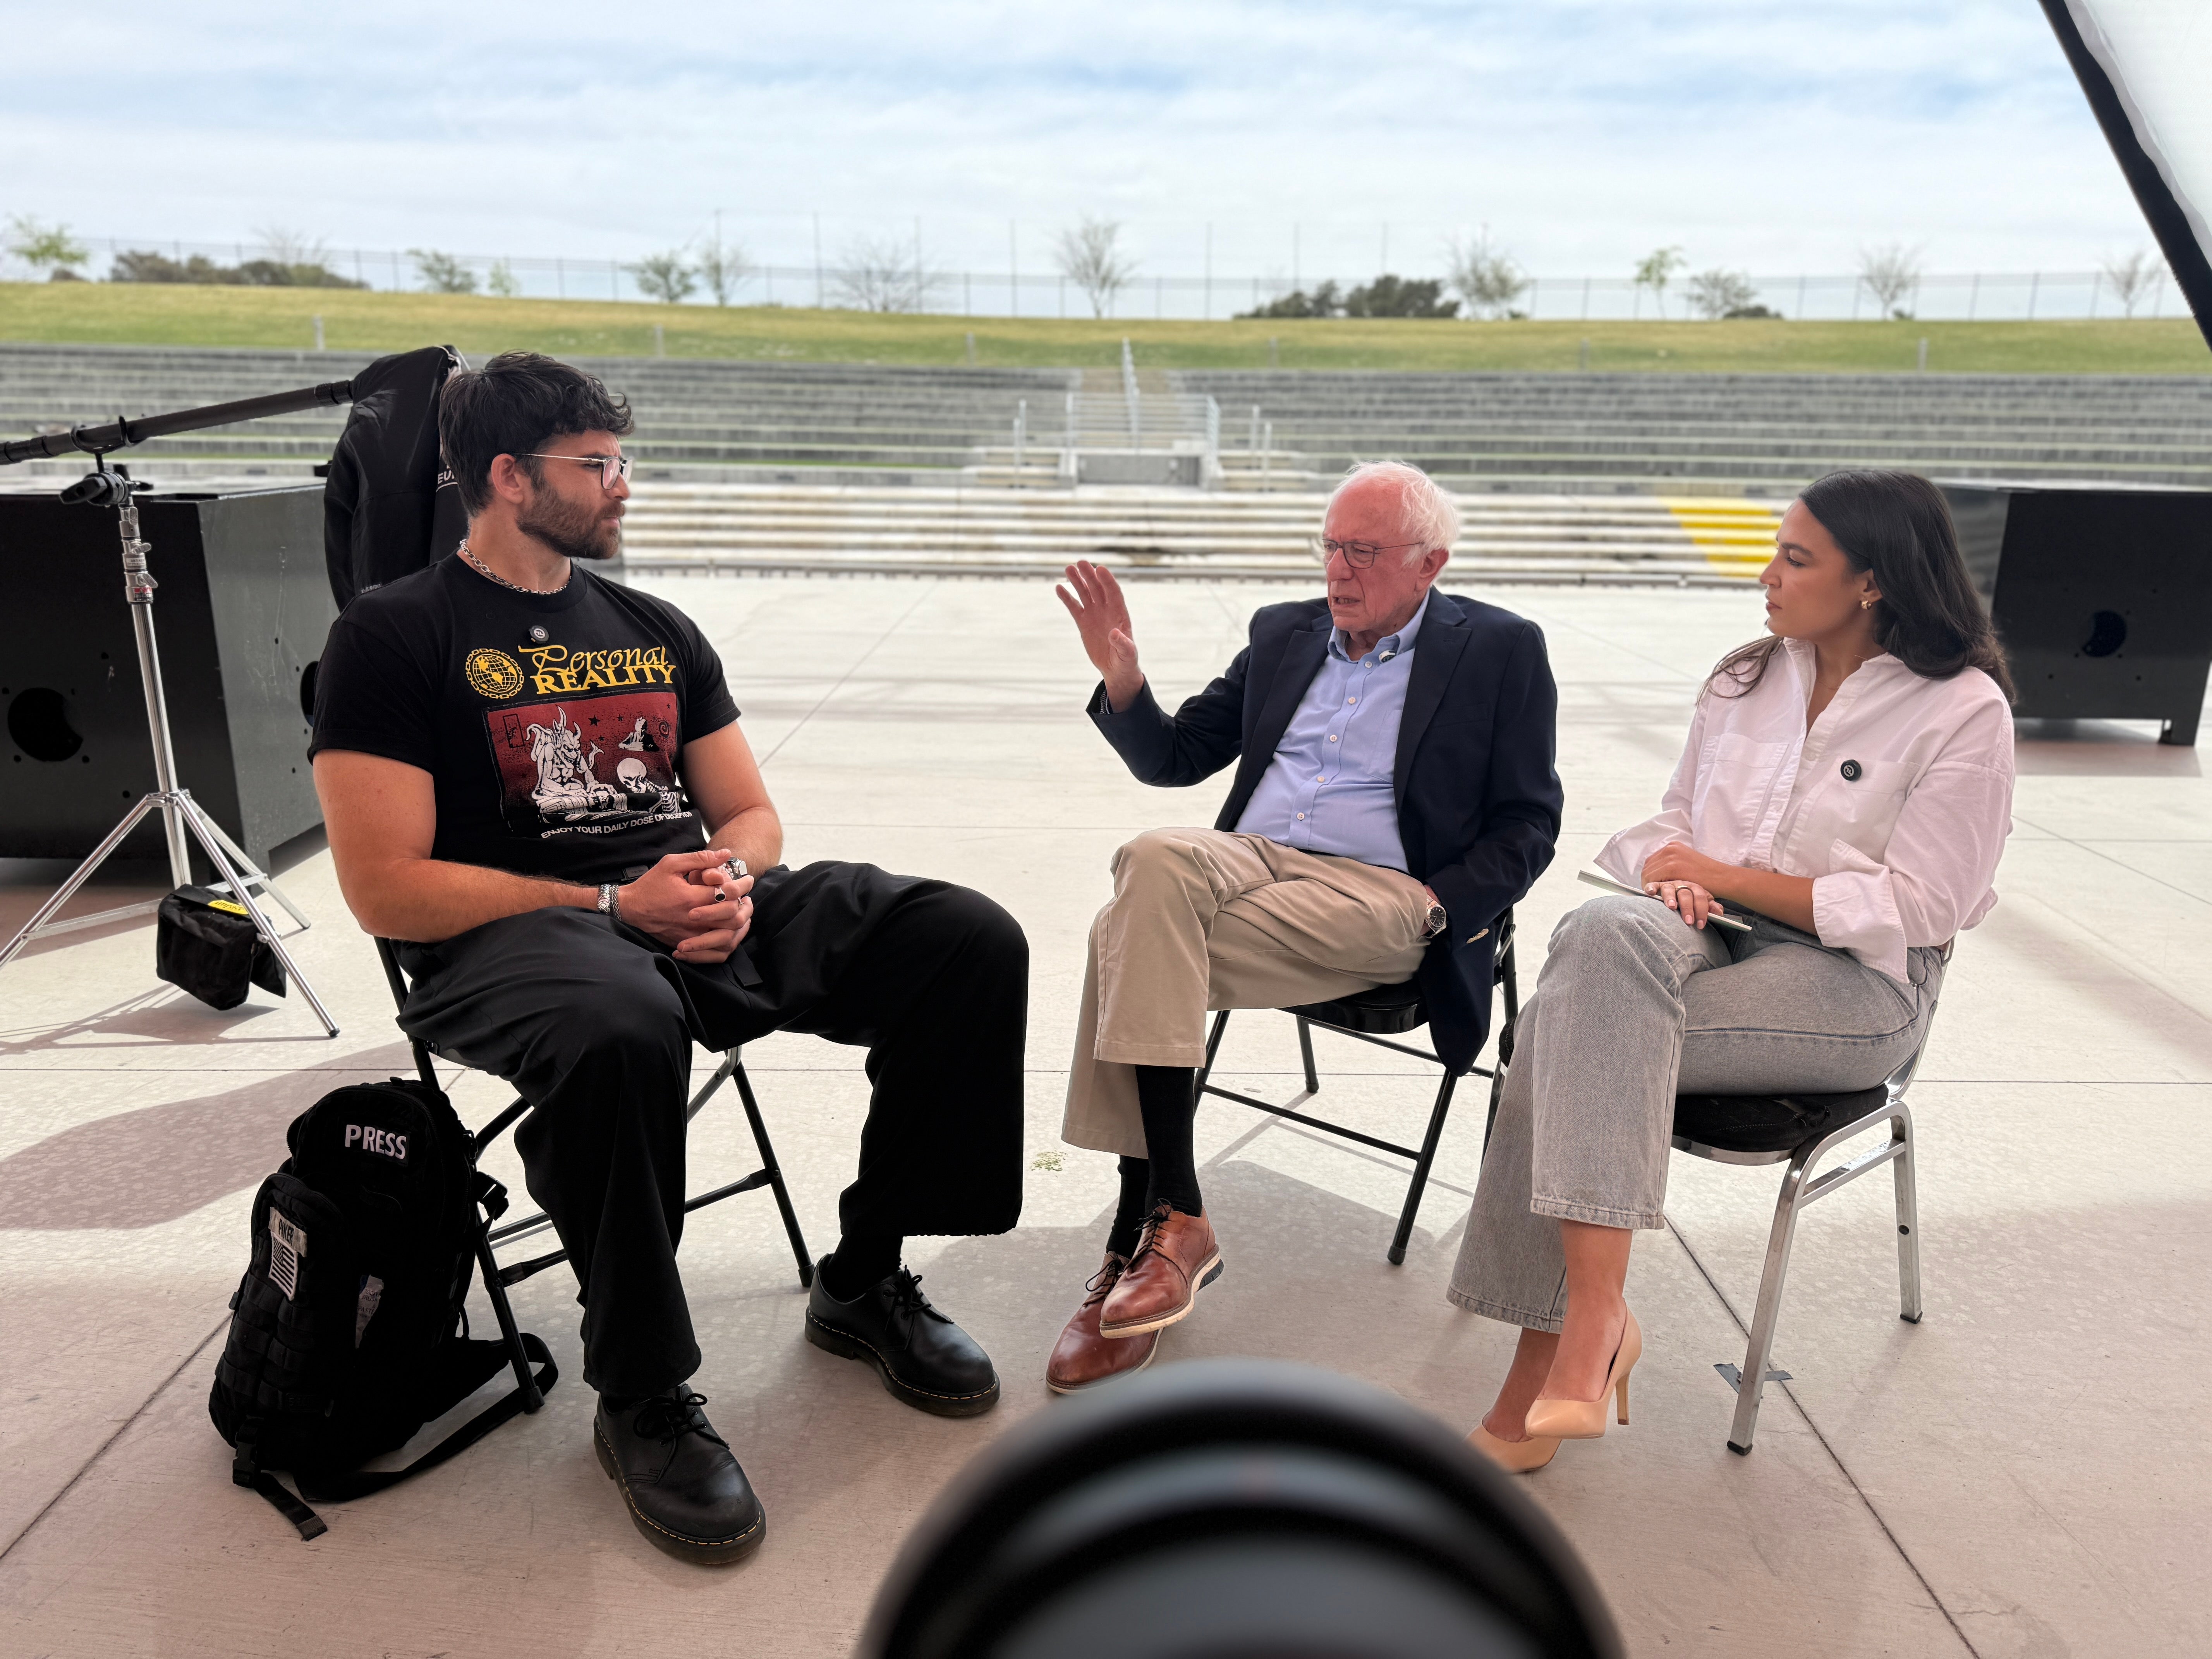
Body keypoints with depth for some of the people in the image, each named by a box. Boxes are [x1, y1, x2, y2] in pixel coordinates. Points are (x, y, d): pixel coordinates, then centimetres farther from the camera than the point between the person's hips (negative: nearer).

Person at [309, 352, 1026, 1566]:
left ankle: (865, 1284, 1)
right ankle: (641, 1402, -17)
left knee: (973, 941, -15)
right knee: (621, 1032, -43)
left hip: (705, 911, 6)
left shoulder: (654, 629, 20)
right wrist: (615, 904, -15)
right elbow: (386, 890, -8)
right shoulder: (392, 635, 2)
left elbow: (751, 813, 20)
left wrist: (731, 877, -6)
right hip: (516, 933, -5)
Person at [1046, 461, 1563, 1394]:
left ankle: (1141, 1231, -19)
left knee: (1133, 941, -28)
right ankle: (1170, 1222, -29)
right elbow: (1173, 759, 21)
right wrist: (1122, 678, 3)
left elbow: (1526, 827, 5)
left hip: (1383, 895, -4)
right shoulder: (1284, 633, 21)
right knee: (1152, 863, -33)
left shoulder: (1501, 652, 10)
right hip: (1249, 860, 5)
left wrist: (1433, 910, -11)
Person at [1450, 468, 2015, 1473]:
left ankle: (1569, 1336, -24)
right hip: (1711, 940, 5)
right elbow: (1676, 821, 19)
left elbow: (1913, 910, -8)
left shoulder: (1963, 711, -2)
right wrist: (1670, 876, -6)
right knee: (1605, 931, -32)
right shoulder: (1745, 680, 16)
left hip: (1856, 985, -5)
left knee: (1579, 1025, -31)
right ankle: (1592, 1320, -31)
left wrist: (1728, 876, -10)